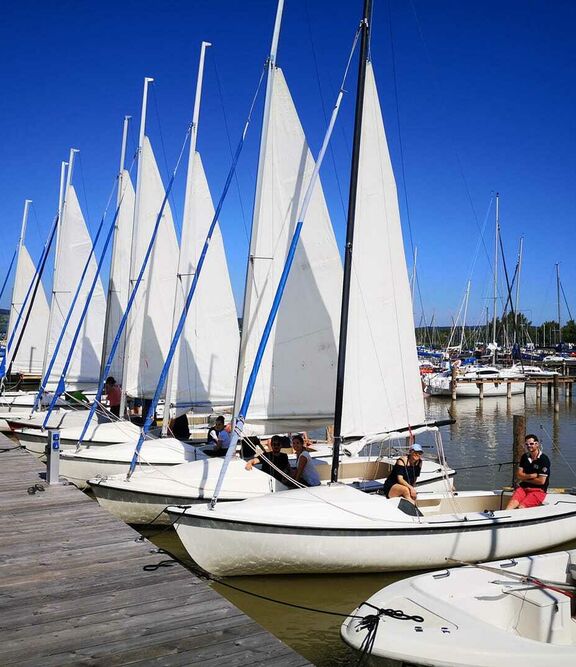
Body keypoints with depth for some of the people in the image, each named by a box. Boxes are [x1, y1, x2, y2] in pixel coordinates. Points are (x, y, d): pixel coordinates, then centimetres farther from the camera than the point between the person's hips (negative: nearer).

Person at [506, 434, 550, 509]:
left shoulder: (544, 459, -8)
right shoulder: (525, 457, 12)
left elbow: (541, 481, -12)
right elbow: (519, 475, 7)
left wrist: (525, 478, -1)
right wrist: (531, 476, -12)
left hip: (538, 490, -4)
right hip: (523, 487, 4)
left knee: (521, 507, -27)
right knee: (512, 503, -25)